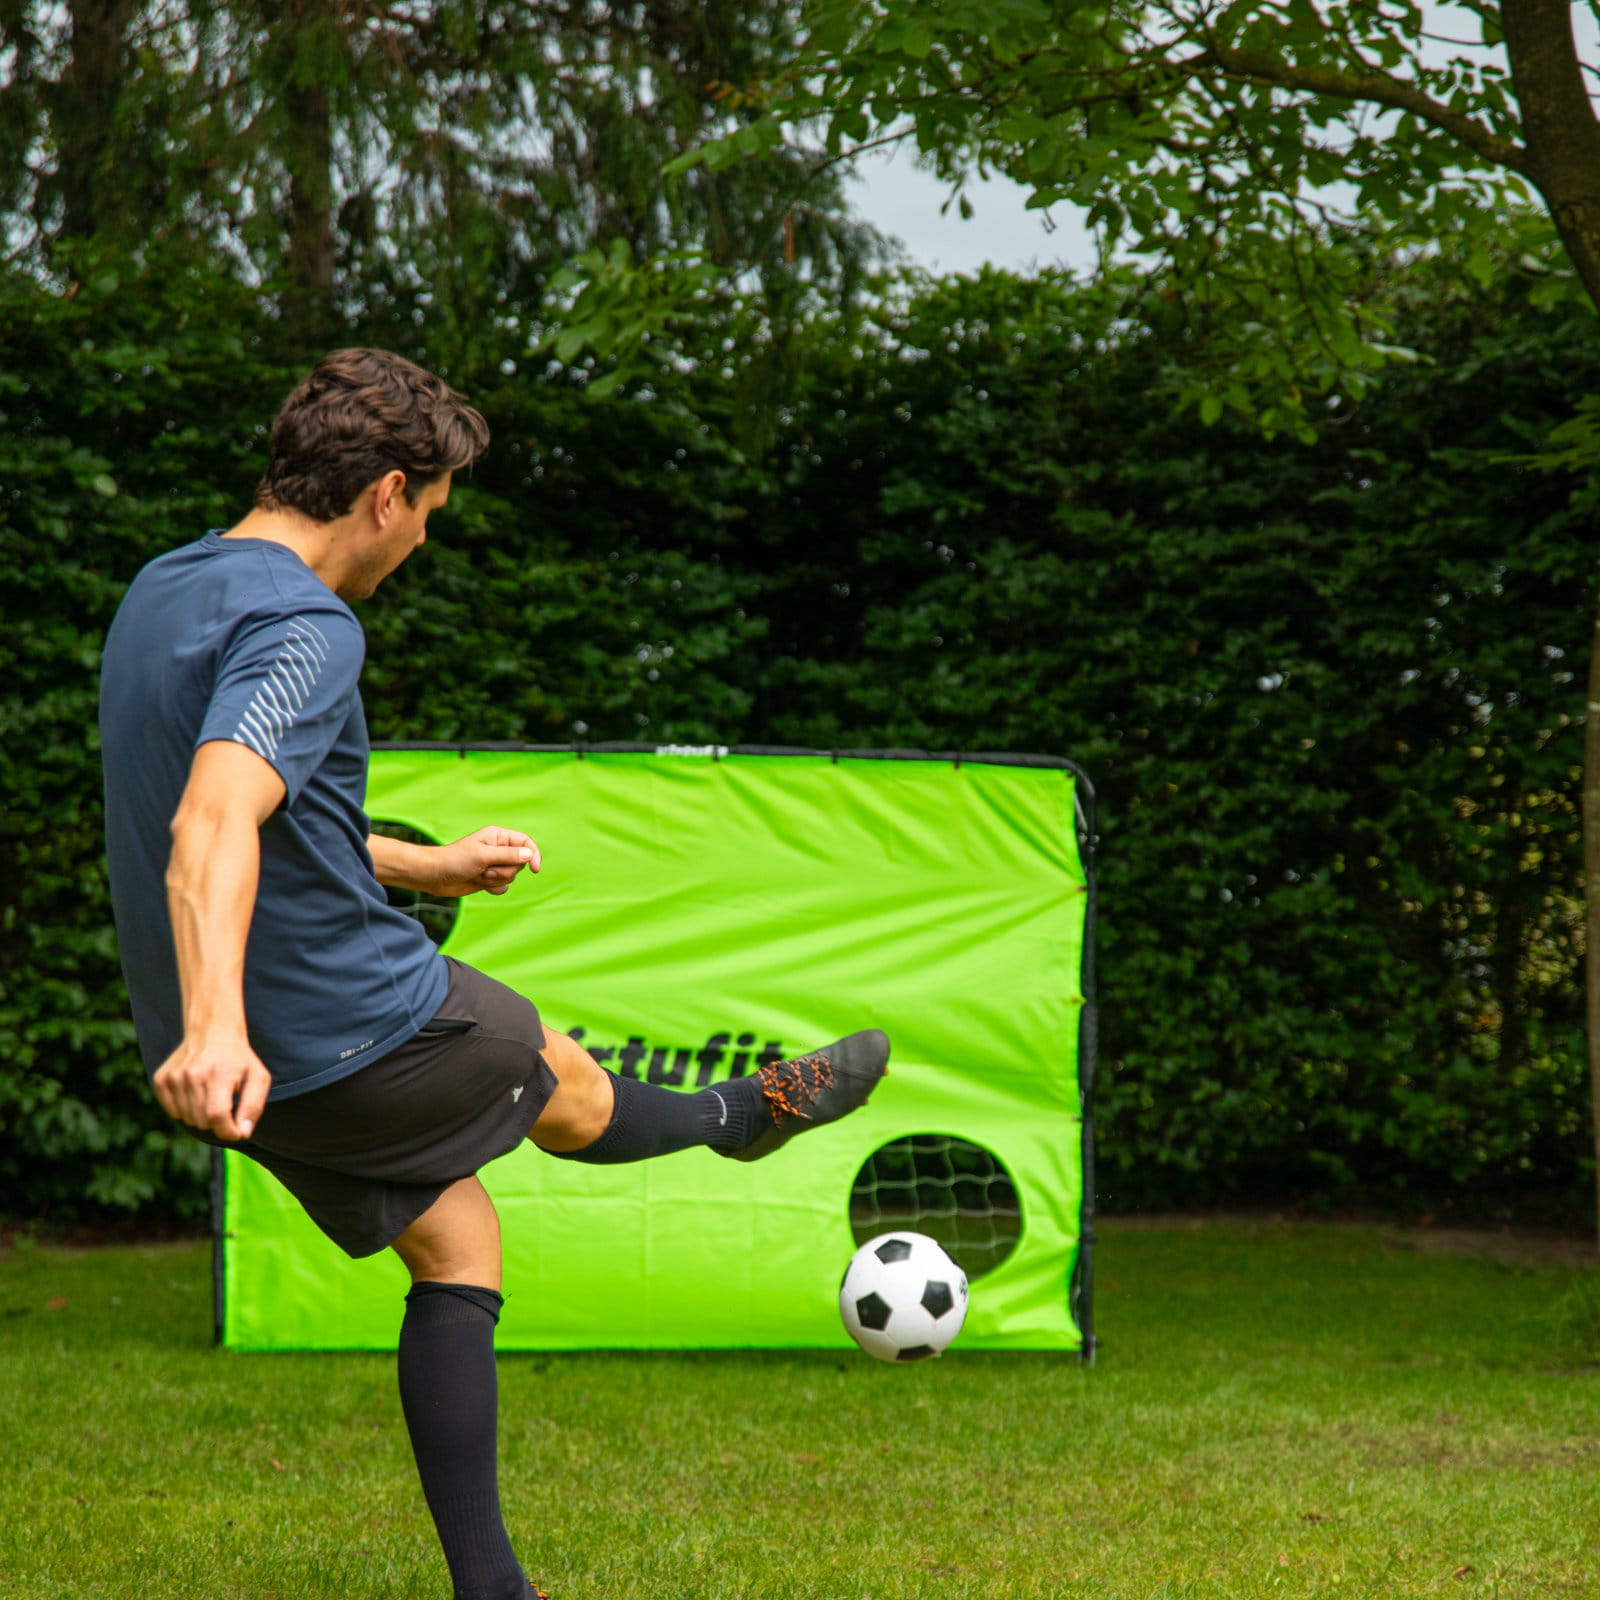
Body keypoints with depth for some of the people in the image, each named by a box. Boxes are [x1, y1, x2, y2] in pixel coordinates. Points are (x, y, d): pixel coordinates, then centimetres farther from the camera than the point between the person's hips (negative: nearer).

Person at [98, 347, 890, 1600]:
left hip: (255, 1052, 9)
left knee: (455, 1247, 19)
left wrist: (431, 867, 34)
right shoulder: (301, 626, -22)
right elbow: (215, 821, -40)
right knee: (567, 1089, 21)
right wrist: (215, 1028, -53)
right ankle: (747, 1116, 51)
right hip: (358, 1025, -9)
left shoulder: (162, 593, 10)